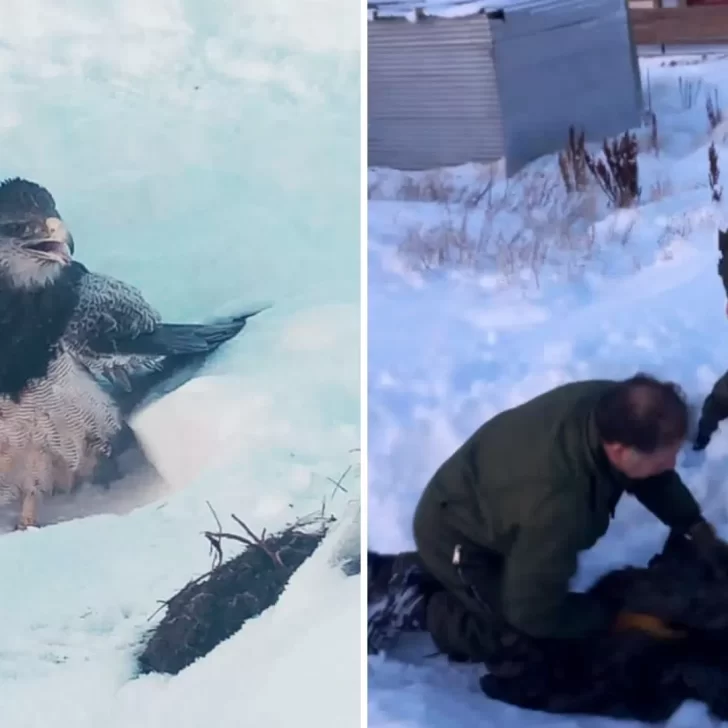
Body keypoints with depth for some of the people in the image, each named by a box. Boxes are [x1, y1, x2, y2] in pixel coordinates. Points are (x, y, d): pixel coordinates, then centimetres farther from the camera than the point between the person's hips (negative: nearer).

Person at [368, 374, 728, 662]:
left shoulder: (611, 405, -22)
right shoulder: (559, 503, -44)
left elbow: (655, 477, 3)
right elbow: (533, 612, -30)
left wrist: (698, 528, -3)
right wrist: (618, 620, -21)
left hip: (475, 500, 8)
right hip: (454, 536, -8)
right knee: (530, 638, -3)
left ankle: (416, 572, 25)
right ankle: (418, 609, 5)